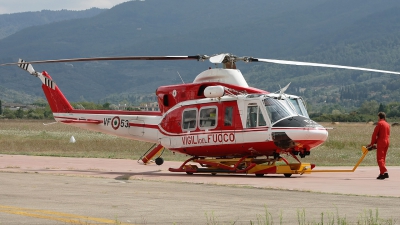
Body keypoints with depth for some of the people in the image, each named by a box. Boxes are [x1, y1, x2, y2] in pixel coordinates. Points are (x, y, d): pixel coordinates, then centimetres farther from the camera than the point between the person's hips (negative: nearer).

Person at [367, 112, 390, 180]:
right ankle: (382, 173, 15)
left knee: (380, 158, -8)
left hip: (381, 142, -8)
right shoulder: (387, 124, 15)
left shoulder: (380, 123, -8)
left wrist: (372, 143, -1)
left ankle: (384, 172, -24)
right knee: (383, 158, 15)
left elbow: (375, 134, -11)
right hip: (387, 142, 8)